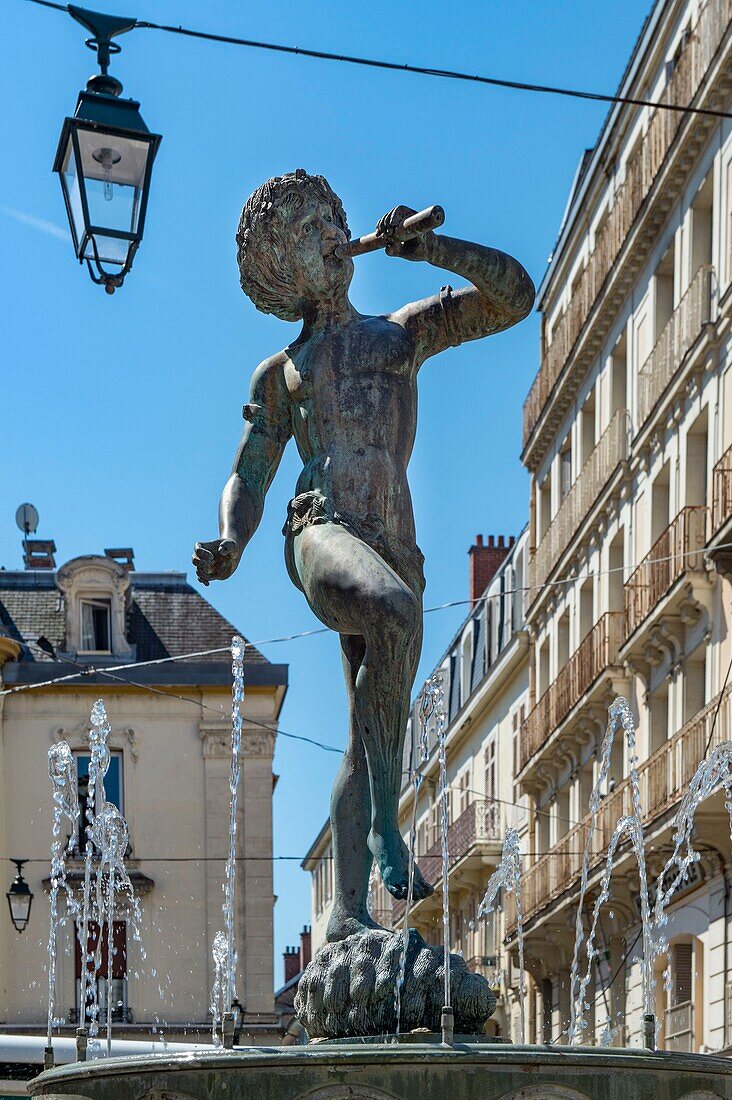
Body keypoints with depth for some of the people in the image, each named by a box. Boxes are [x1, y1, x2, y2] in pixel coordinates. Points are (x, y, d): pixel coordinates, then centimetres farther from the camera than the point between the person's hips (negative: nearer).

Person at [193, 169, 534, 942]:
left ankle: (348, 911, -3)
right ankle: (384, 824, -36)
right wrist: (229, 545, 2)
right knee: (393, 609, -37)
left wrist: (425, 247, 8)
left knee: (373, 741, -3)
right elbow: (247, 479, 23)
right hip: (321, 531, -3)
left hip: (396, 551, 3)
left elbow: (514, 295, 16)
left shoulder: (404, 331, 25)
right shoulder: (278, 373, 24)